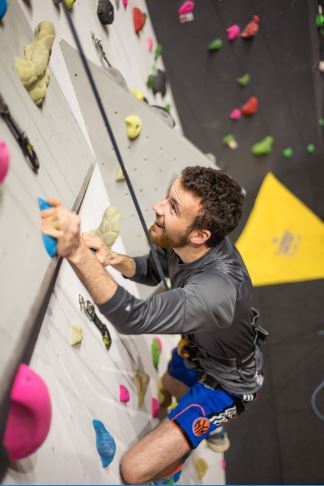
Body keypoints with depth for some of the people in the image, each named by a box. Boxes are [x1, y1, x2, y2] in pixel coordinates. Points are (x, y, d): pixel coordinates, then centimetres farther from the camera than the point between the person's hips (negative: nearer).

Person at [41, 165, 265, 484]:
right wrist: (113, 259, -21)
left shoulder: (220, 286, -46)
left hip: (227, 383, -7)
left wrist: (77, 253, -66)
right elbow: (150, 273, 0)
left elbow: (133, 318, -56)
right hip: (200, 350, 8)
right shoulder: (177, 243, -21)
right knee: (171, 385, 39)